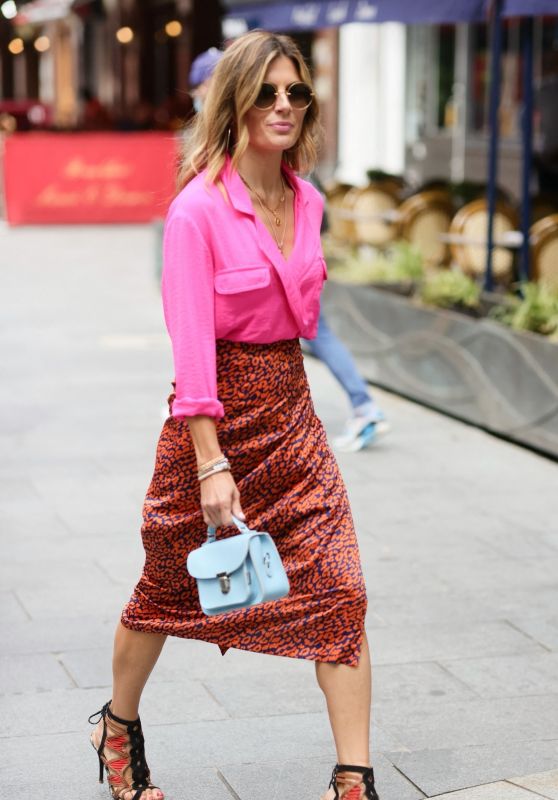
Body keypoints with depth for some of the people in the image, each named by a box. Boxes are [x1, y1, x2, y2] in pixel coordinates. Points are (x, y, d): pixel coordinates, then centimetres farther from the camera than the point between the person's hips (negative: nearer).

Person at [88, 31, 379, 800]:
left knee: (340, 593, -3)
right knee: (168, 592, 14)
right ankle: (118, 727, 40)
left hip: (293, 412, 5)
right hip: (215, 418, -5)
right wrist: (212, 465, -22)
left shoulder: (306, 201, 4)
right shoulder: (198, 210, -16)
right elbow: (192, 347, -19)